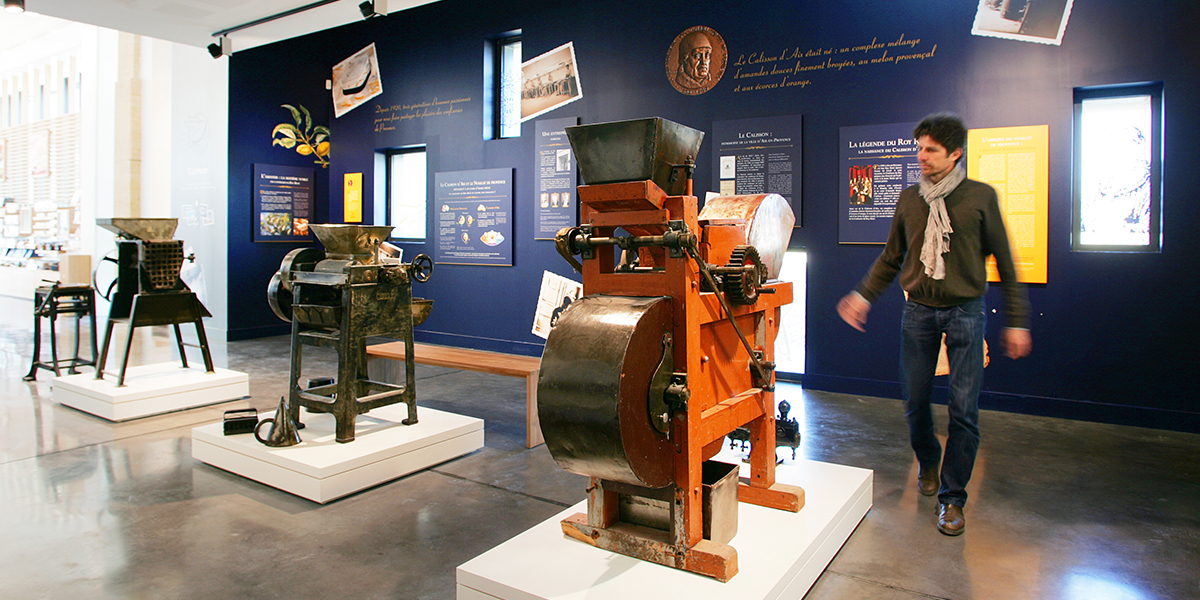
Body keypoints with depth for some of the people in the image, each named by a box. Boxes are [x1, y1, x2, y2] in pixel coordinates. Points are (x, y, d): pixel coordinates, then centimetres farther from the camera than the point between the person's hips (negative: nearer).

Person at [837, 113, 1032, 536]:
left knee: (964, 409, -3)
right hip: (918, 311, 3)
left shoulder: (980, 197, -2)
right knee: (915, 400, 9)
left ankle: (952, 496, 11)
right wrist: (863, 295, 7)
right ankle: (927, 462, 38)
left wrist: (1016, 320, 2)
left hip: (965, 312, -2)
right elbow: (891, 257, 16)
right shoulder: (909, 199, 7)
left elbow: (1004, 261, 3)